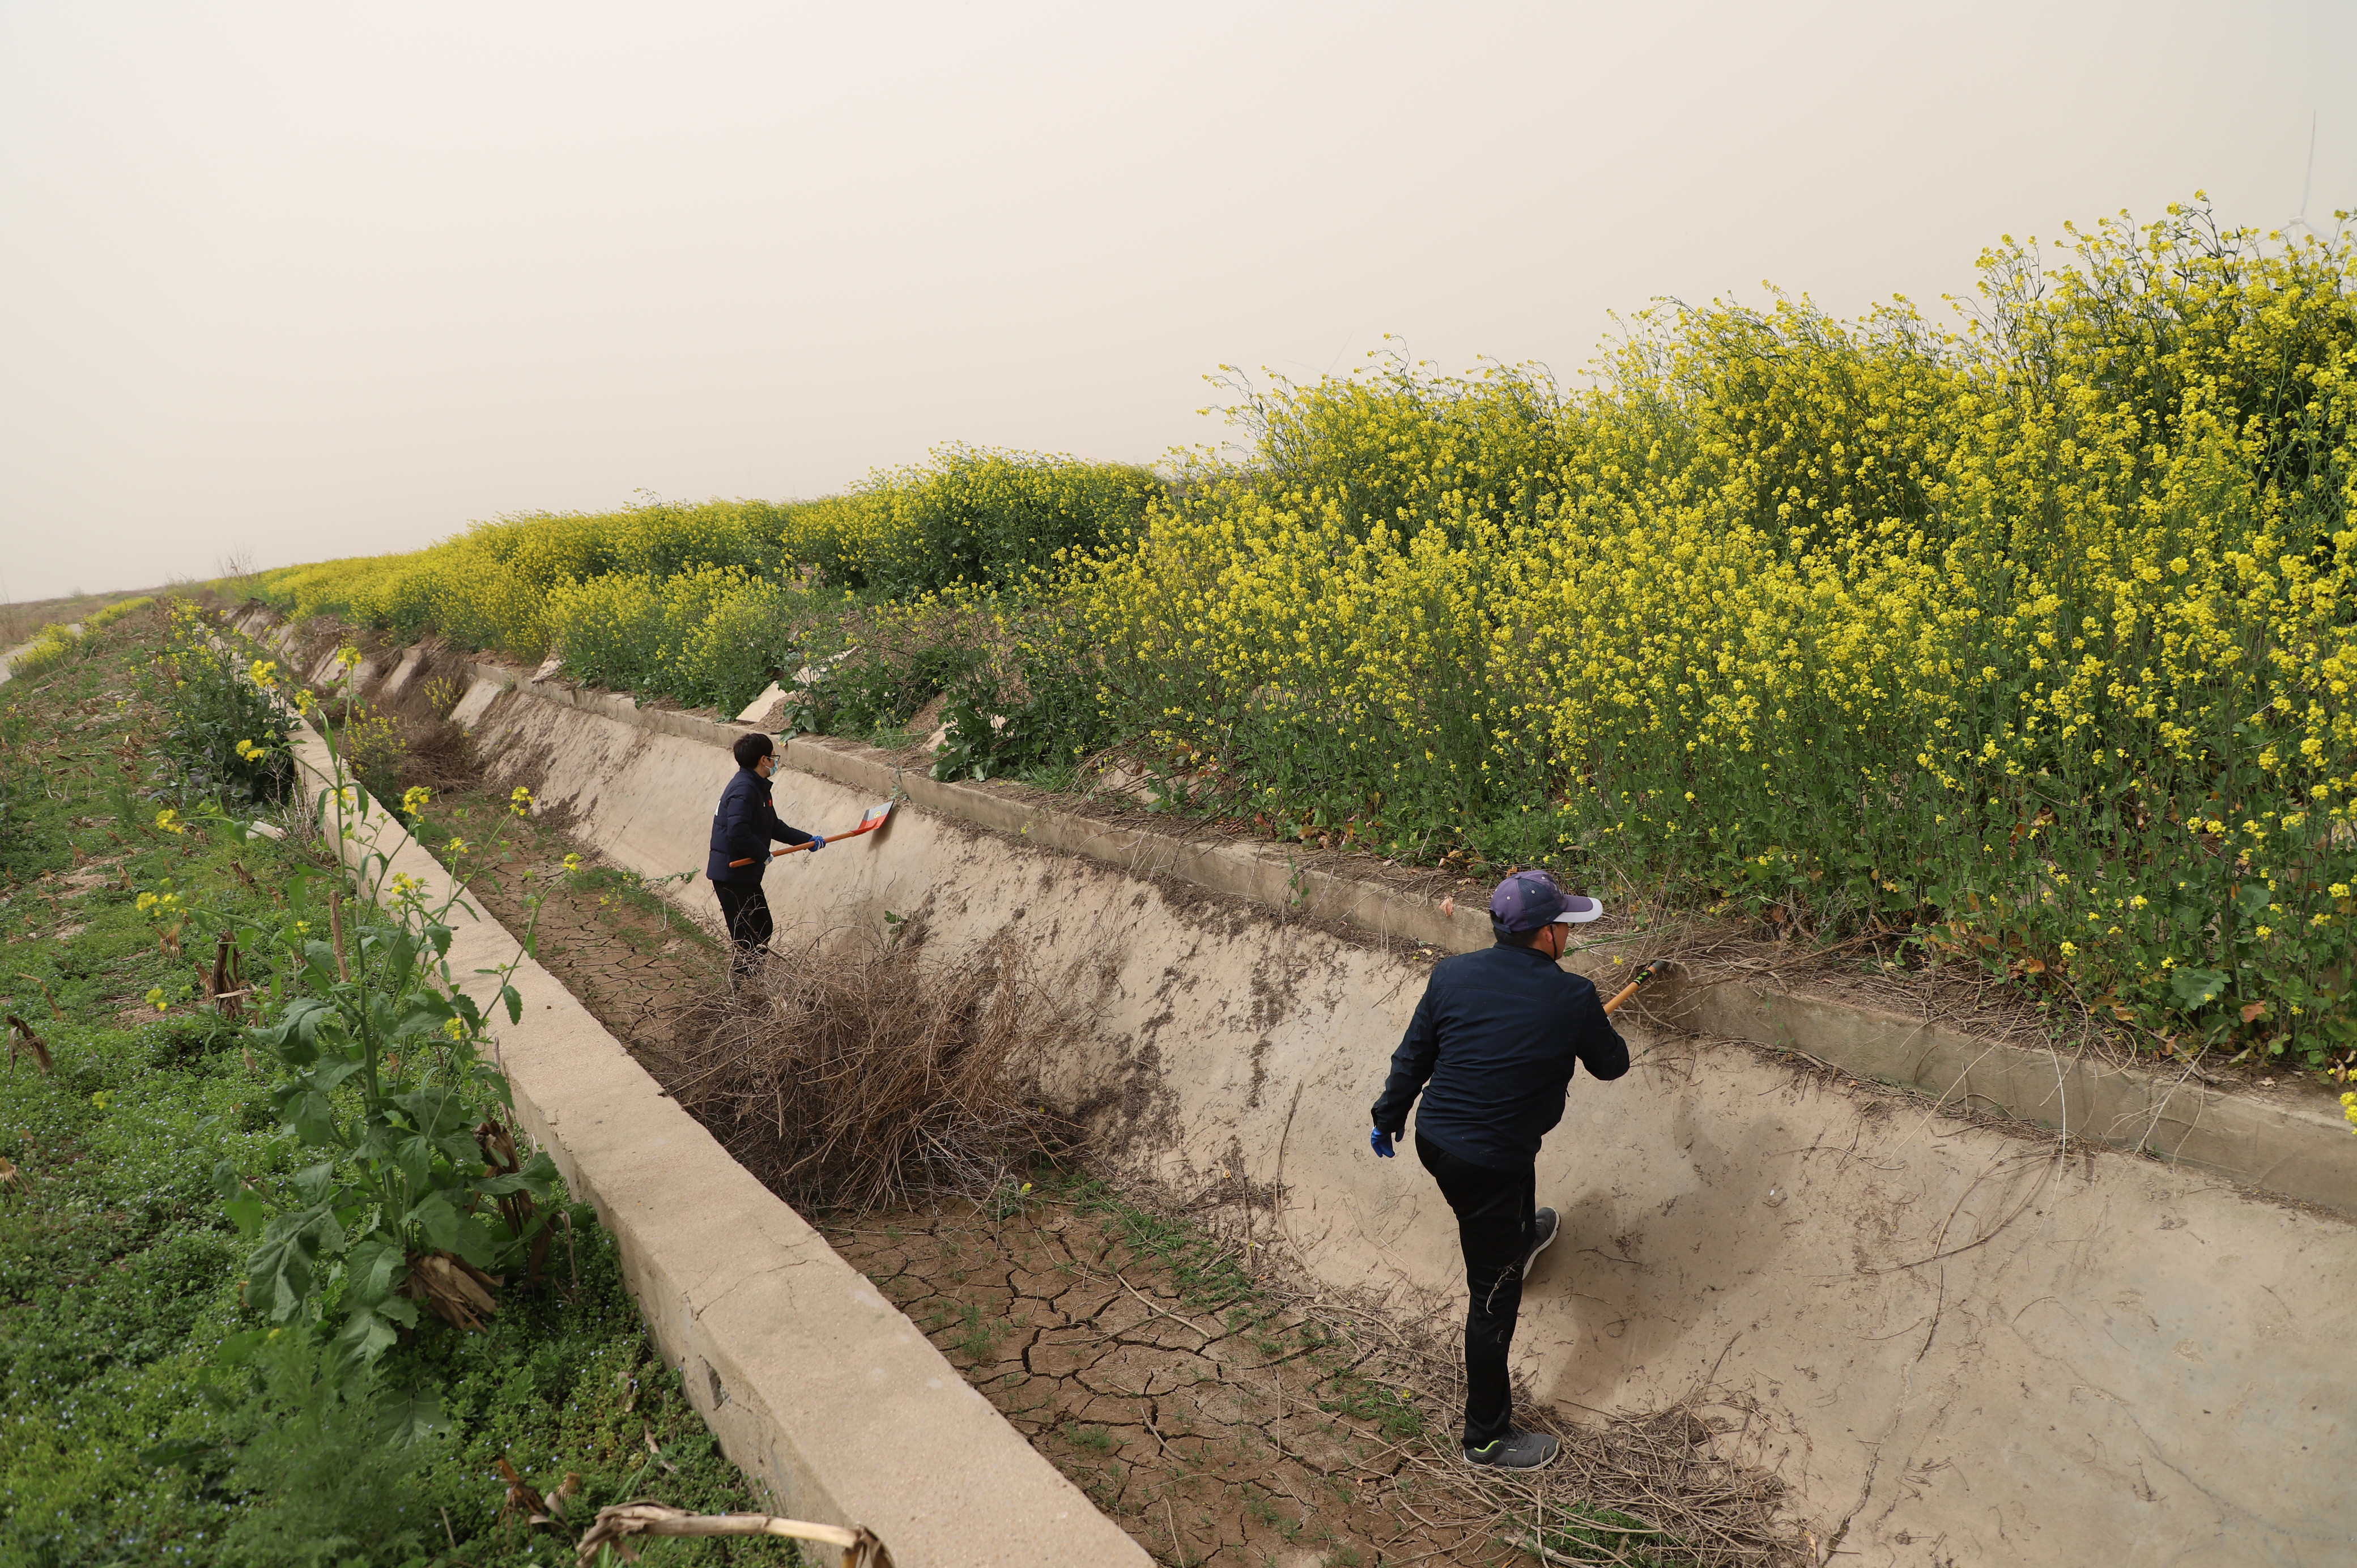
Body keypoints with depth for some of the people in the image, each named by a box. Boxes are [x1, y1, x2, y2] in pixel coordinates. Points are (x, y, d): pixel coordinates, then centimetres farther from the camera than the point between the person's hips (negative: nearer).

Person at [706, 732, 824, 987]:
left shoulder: (758, 787, 14)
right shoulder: (744, 789, -20)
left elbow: (774, 827, 22)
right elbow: (738, 831, -31)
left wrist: (808, 839, 18)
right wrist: (763, 855, -19)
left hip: (746, 875, 10)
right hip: (732, 875, -10)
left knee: (763, 929, 15)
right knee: (746, 937, -5)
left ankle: (749, 984, 25)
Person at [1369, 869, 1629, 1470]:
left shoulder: (1452, 975, -6)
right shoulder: (1571, 999, -16)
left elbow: (1411, 1058, 5)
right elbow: (1612, 1065, 3)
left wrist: (1388, 1118, 20)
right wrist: (1593, 1032, 25)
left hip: (1434, 1141, 6)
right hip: (1487, 1168, -6)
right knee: (1494, 1298, 9)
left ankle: (1522, 1241, 68)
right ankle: (1486, 1438, 23)